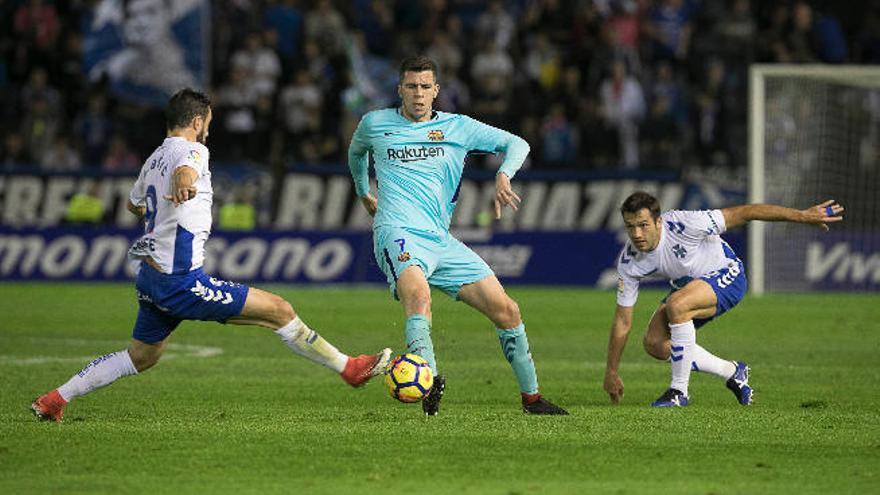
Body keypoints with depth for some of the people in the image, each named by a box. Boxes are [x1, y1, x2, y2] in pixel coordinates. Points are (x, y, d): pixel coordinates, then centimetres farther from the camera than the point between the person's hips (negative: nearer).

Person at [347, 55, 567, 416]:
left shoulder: (458, 127, 11)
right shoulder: (375, 124, 10)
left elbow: (516, 144, 14)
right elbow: (357, 152, 33)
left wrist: (503, 176, -5)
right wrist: (363, 193, 39)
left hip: (442, 240, 4)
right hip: (399, 233, -3)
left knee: (506, 310, -1)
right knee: (418, 295, -37)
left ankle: (531, 397, 15)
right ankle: (429, 380, -53)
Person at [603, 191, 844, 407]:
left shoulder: (682, 224, -33)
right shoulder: (628, 262, -18)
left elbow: (744, 213, -27)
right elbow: (622, 321, -7)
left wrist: (803, 215, -27)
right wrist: (611, 372, -4)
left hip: (726, 274, -6)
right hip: (687, 287, 6)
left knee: (676, 305, -33)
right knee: (654, 343, -12)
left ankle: (679, 391, -23)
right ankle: (732, 372, 7)